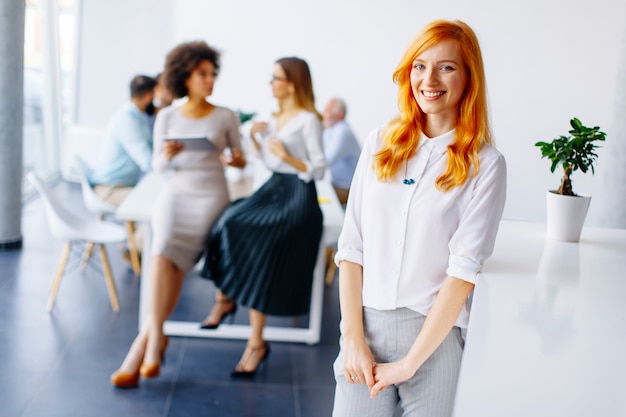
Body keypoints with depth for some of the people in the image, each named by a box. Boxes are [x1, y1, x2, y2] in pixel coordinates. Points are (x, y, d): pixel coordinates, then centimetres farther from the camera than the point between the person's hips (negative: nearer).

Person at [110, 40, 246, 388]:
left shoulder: (226, 118, 6)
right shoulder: (167, 117, 9)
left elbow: (239, 160, 12)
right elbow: (157, 166, 12)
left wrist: (238, 160, -11)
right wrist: (167, 155, -10)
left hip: (211, 196, -1)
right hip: (176, 192, 2)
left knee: (171, 255, -26)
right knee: (163, 247, -29)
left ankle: (144, 342, -23)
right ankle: (156, 339, -27)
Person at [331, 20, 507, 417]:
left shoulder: (485, 164, -4)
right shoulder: (381, 143, 5)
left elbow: (464, 269, -10)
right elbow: (351, 246, 2)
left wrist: (409, 362, -13)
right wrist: (353, 336, -6)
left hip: (435, 332, -2)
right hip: (366, 325, 2)